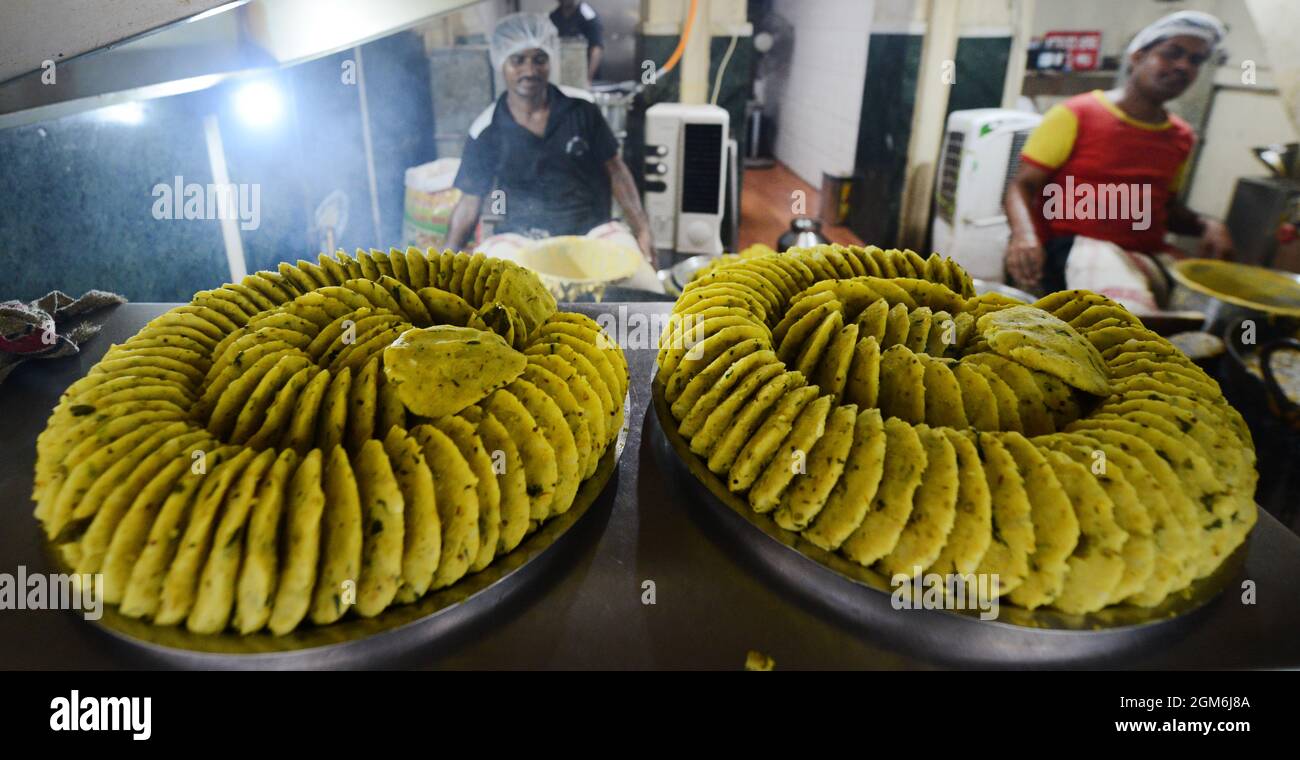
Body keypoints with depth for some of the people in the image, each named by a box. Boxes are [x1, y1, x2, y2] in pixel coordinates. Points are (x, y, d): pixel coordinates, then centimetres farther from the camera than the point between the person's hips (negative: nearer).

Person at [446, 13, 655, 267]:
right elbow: (469, 204, 5)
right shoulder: (486, 131, -1)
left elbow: (615, 169, 7)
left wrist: (642, 229, -3)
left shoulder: (581, 107, 0)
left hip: (592, 236, 1)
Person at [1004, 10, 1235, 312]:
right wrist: (1024, 234, -25)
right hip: (1078, 249, -7)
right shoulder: (1075, 114, 1)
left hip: (1150, 255, 7)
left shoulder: (1182, 137, 18)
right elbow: (1022, 186, -4)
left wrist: (1206, 225, 8)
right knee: (1132, 314, -36)